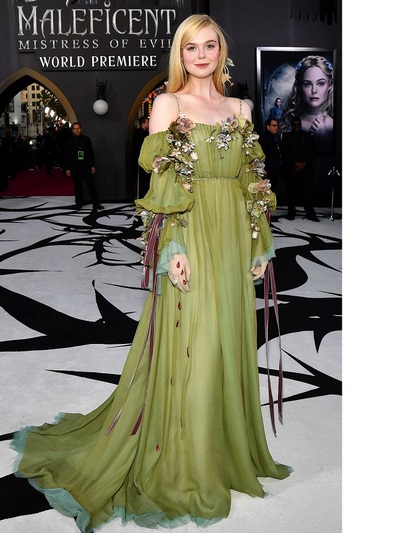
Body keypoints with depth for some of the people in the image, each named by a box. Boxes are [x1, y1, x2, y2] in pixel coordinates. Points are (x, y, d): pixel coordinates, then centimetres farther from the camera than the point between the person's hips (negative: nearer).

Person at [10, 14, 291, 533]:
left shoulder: (239, 108, 15)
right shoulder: (167, 104, 0)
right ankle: (181, 470, 13)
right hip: (189, 239, -5)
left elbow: (252, 182, 14)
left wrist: (260, 243, 10)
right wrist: (172, 249, -16)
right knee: (186, 352, -3)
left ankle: (228, 453, 28)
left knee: (229, 347, 11)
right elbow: (162, 186, -8)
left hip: (233, 242, 5)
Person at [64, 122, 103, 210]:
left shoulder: (86, 139, 7)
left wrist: (93, 165, 2)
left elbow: (91, 153, 8)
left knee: (91, 185, -3)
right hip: (75, 168, -1)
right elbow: (67, 156, 3)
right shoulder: (69, 141, 3)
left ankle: (96, 204, -2)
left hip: (86, 166, 1)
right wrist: (67, 168, -2)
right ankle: (79, 204, 12)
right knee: (78, 186, 4)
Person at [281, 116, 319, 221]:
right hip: (291, 169, -1)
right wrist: (295, 163, -8)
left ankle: (310, 214, -2)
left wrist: (304, 163, -6)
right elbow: (285, 153, 2)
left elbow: (312, 151, 8)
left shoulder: (307, 136, 13)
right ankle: (291, 213, 6)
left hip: (306, 168, 1)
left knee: (307, 191, -4)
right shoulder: (287, 136, 8)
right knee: (292, 192, -2)